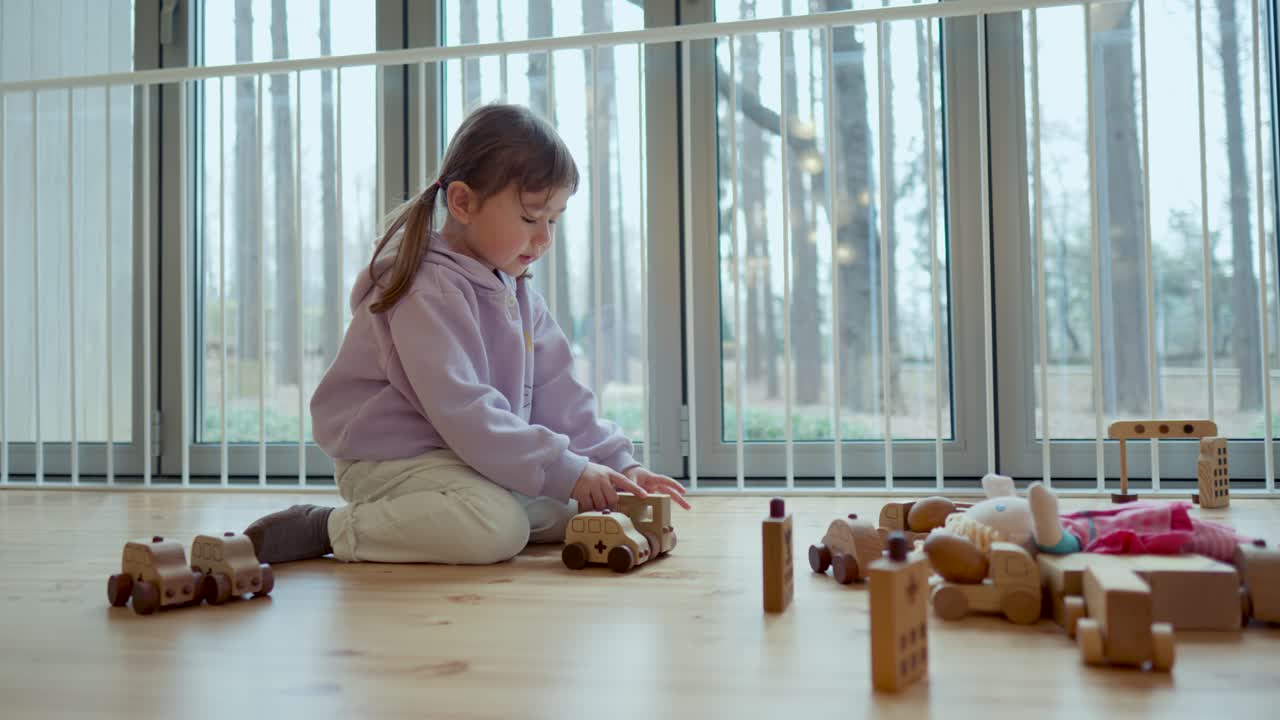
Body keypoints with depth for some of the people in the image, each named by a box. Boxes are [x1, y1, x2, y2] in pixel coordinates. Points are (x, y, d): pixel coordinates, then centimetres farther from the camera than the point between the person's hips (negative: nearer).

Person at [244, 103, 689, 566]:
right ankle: (328, 529, -15)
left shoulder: (519, 296, 10)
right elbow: (460, 408, -28)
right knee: (497, 528, -32)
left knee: (577, 511, 2)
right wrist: (564, 470, -27)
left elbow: (556, 396, 8)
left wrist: (617, 463, -4)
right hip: (391, 458, -9)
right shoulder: (430, 290, -20)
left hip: (473, 459, 9)